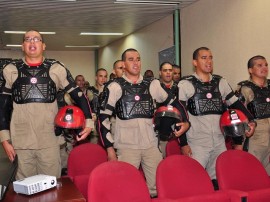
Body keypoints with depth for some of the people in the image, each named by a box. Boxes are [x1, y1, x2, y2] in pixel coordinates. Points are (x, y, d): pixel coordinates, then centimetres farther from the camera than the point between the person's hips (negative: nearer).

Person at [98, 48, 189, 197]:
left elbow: (172, 103, 18)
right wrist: (110, 147, -6)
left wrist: (185, 122, 2)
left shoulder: (152, 85, 8)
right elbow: (103, 117, -3)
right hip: (127, 146, -3)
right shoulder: (115, 87, -2)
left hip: (151, 144, 3)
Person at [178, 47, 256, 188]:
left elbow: (236, 104, 17)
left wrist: (250, 120, 1)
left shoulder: (221, 82, 12)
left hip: (219, 143, 4)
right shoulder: (185, 84, -2)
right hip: (197, 144, -4)